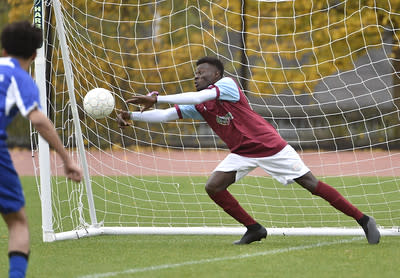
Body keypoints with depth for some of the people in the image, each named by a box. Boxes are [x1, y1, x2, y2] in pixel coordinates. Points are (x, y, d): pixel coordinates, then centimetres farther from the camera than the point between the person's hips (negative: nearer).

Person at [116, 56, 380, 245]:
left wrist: (156, 98, -30)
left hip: (270, 146, -7)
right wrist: (132, 116, -12)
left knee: (313, 185, -7)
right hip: (243, 153, 7)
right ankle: (254, 229, 3)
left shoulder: (227, 84, -16)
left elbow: (198, 97, -30)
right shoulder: (198, 106, 5)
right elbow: (166, 115, 0)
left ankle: (364, 220, 2)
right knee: (213, 186, -10)